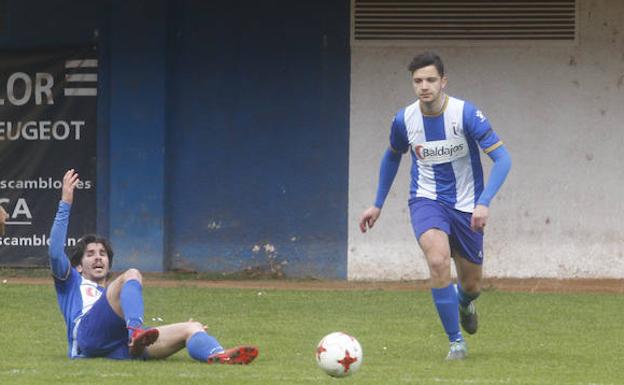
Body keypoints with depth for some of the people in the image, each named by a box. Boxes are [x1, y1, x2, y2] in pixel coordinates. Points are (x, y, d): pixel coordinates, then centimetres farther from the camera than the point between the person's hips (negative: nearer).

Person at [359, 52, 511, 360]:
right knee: (438, 261, -28)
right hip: (426, 200, 0)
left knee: (471, 285, 10)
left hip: (466, 205, 0)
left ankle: (463, 301, 52)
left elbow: (502, 158, -20)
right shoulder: (404, 120, -8)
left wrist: (484, 203, -32)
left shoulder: (465, 114, -18)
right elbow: (392, 156, 15)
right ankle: (456, 342, -15)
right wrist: (378, 204, 16)